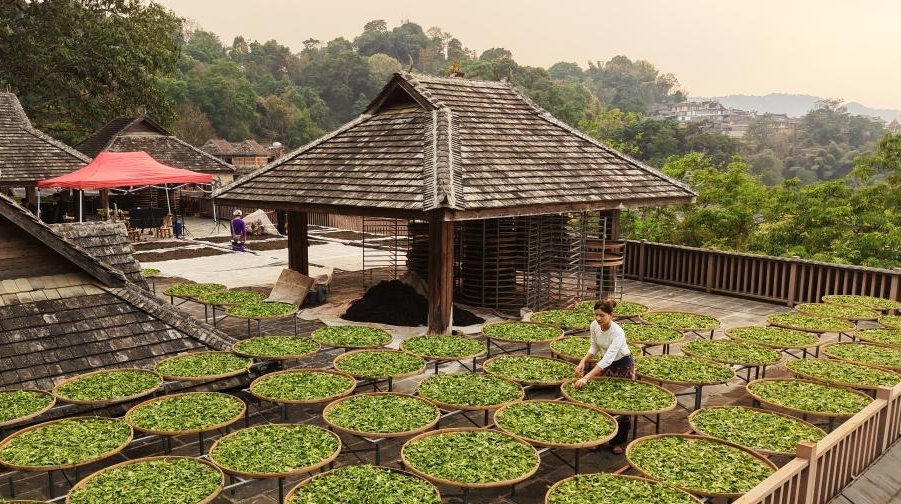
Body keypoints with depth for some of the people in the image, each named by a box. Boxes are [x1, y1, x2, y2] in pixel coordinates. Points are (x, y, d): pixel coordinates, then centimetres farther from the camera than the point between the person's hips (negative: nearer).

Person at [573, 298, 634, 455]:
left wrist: (586, 378, -51)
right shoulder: (594, 326, -15)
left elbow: (607, 359, -43)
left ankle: (617, 441, 19)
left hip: (623, 365, -5)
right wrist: (583, 361, -16)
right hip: (606, 364, 5)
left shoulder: (617, 333, -35)